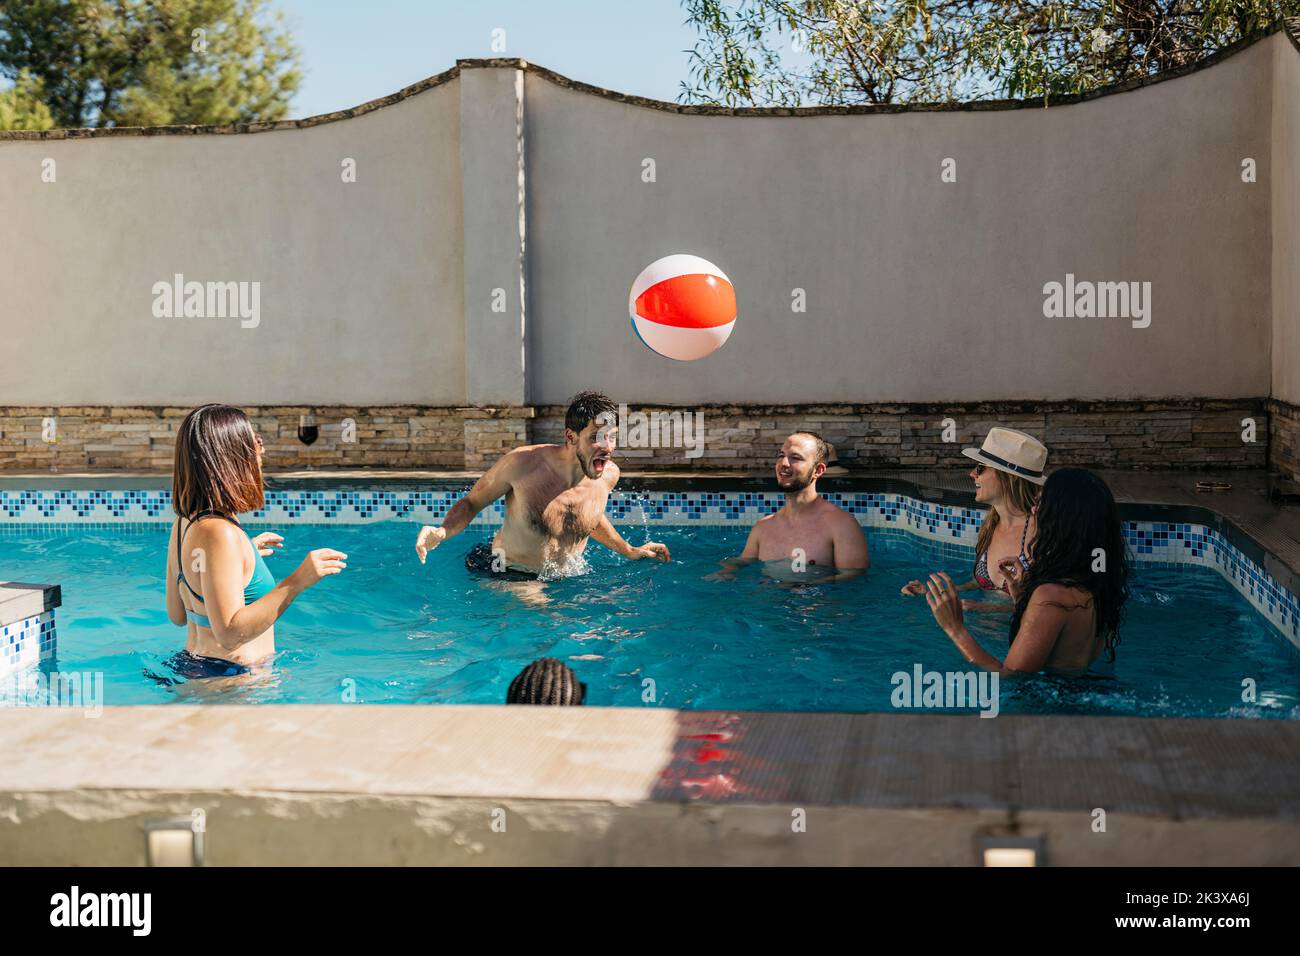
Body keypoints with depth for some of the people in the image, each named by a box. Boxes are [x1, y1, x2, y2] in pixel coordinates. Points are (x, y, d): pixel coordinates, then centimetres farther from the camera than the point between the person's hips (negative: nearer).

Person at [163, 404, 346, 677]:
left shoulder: (185, 523, 9)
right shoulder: (219, 532, -21)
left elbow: (178, 615, 18)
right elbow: (229, 634, -25)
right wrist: (297, 582, -28)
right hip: (228, 675, -10)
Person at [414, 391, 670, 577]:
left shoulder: (609, 474, -5)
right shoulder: (523, 463, -20)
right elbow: (471, 503, -6)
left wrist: (630, 552, 22)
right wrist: (441, 532, -24)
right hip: (506, 575, -8)